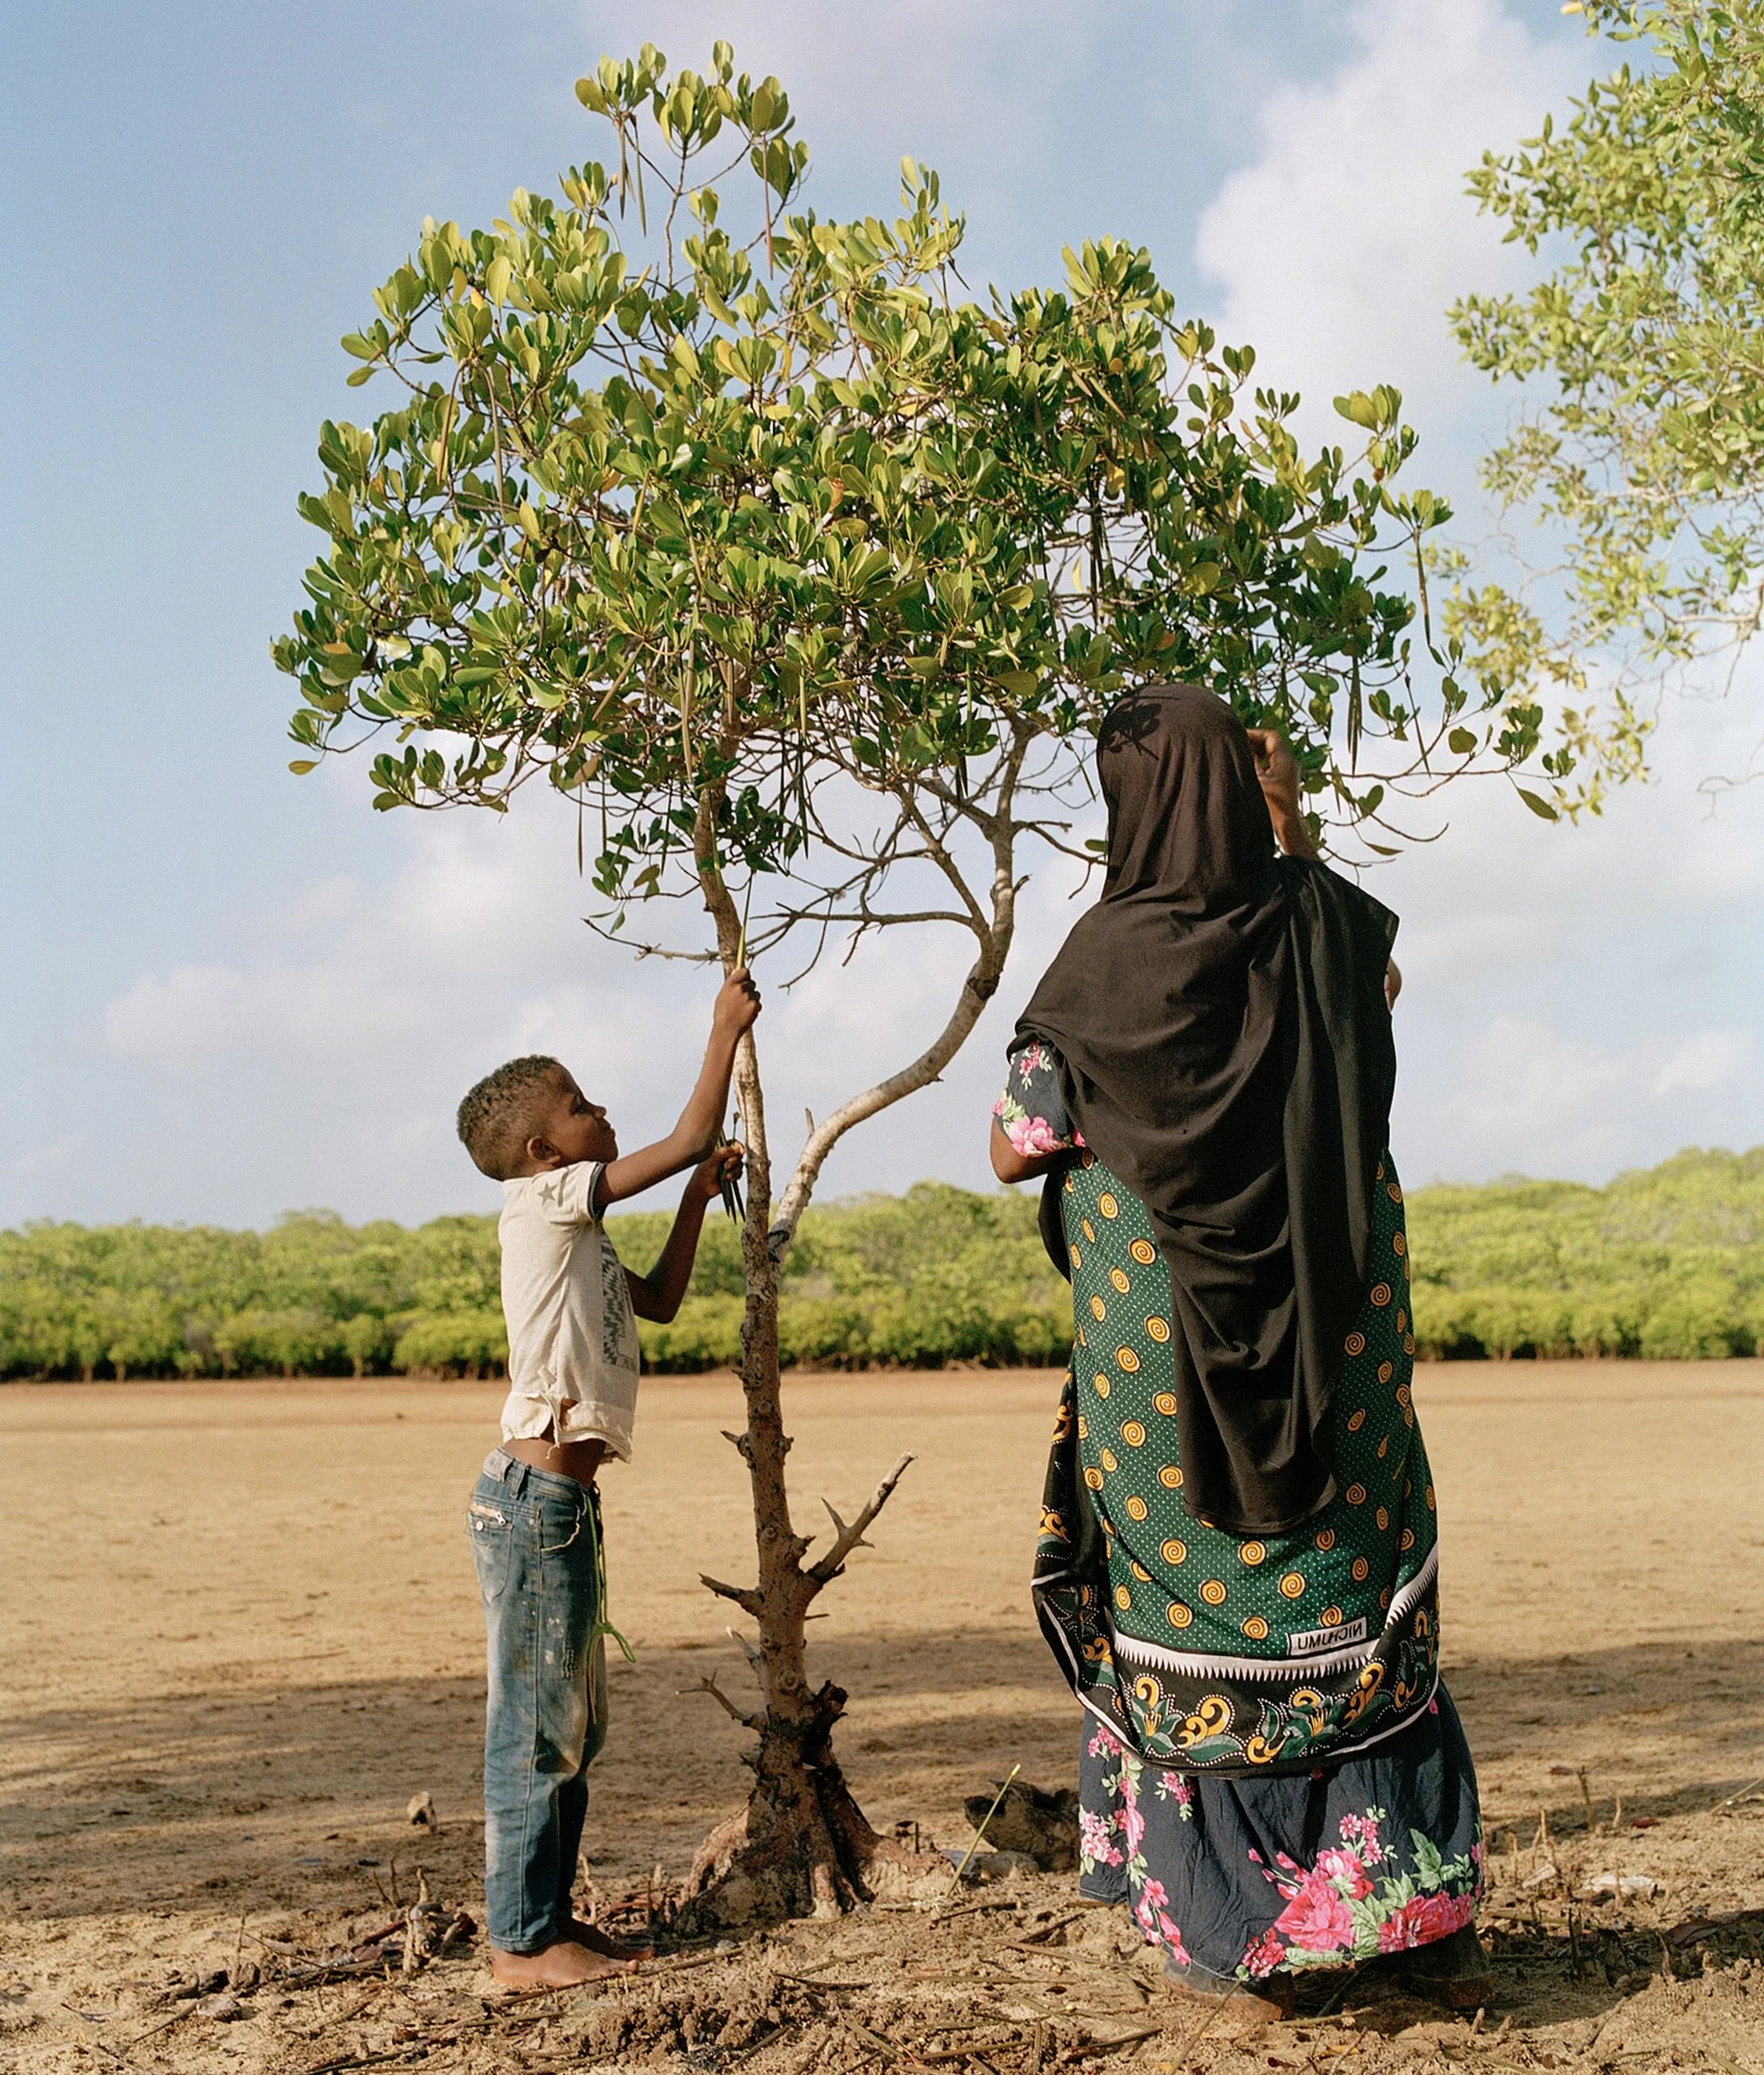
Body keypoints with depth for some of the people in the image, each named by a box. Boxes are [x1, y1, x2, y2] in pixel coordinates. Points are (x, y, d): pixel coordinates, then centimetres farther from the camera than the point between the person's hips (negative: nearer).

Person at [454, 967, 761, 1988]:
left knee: (573, 1728, 15)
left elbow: (659, 1301, 30)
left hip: (566, 1502, 10)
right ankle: (522, 1940, 2)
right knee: (535, 1729, -4)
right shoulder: (546, 1199, -8)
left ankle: (551, 1916, 23)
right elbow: (689, 1136, -8)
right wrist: (726, 1030, 2)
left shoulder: (575, 1233, 19)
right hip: (536, 1499, -10)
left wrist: (702, 1196, 24)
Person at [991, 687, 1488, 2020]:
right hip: (1336, 1330, 4)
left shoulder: (1119, 953, -13)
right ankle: (1436, 1919, 18)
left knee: (1197, 1621, 9)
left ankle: (1246, 1945, 15)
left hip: (1171, 1337, -4)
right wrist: (1294, 828, 20)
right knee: (1363, 1606, 15)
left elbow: (1016, 1149, -5)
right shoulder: (1321, 921, -1)